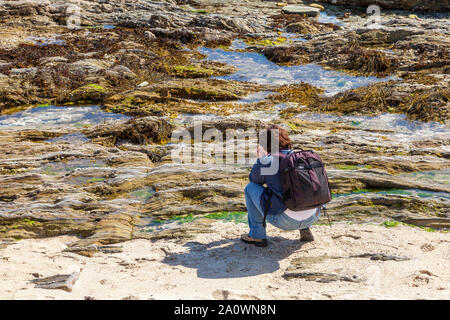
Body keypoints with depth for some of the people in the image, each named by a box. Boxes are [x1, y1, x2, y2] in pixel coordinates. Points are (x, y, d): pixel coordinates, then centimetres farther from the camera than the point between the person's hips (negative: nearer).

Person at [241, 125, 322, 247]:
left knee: (251, 188, 12)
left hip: (285, 221, -5)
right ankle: (305, 229, 20)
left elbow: (254, 180, 16)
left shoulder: (265, 162, -5)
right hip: (313, 218, 5)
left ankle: (257, 235, 16)